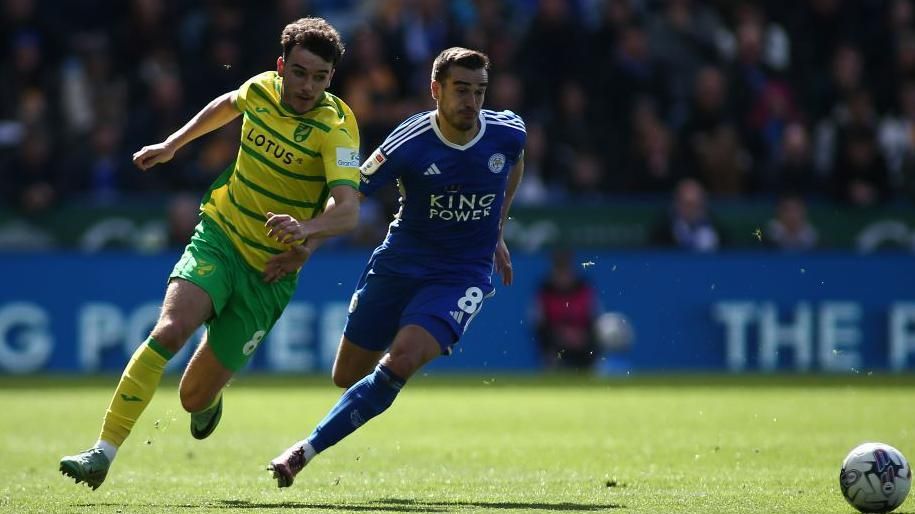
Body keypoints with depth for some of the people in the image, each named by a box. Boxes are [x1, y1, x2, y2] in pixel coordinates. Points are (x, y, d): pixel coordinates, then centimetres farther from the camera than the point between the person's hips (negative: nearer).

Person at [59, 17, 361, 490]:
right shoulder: (260, 89, -4)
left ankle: (208, 399, 39)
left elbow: (348, 209, -33)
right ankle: (104, 452, -24)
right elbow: (227, 105, 23)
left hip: (270, 272, -3)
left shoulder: (334, 128, -19)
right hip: (219, 237, 3)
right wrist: (172, 145, 24)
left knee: (195, 398, -1)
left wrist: (305, 228, -52)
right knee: (170, 329, -27)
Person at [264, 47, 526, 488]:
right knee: (347, 376, 8)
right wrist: (308, 233, -30)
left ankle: (306, 451, -19)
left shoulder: (508, 133, -8)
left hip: (462, 276, -1)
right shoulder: (409, 142, -16)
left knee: (401, 360, -25)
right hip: (397, 264, 1)